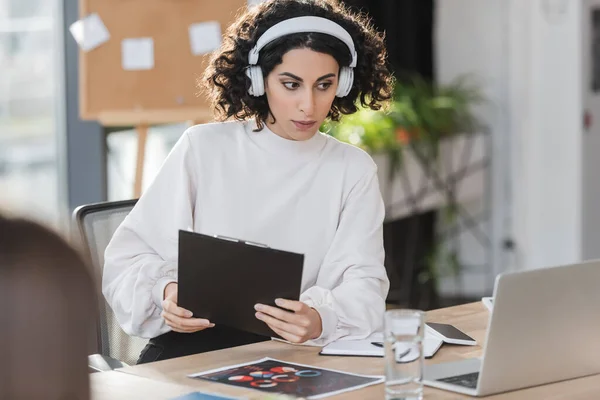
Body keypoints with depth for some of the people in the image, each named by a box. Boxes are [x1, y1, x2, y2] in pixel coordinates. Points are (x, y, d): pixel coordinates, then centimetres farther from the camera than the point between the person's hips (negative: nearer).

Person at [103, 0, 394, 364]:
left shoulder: (354, 170, 7)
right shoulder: (204, 148, 4)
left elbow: (362, 285, -4)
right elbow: (130, 256, 5)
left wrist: (320, 320, -27)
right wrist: (166, 292, -18)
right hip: (195, 346, 0)